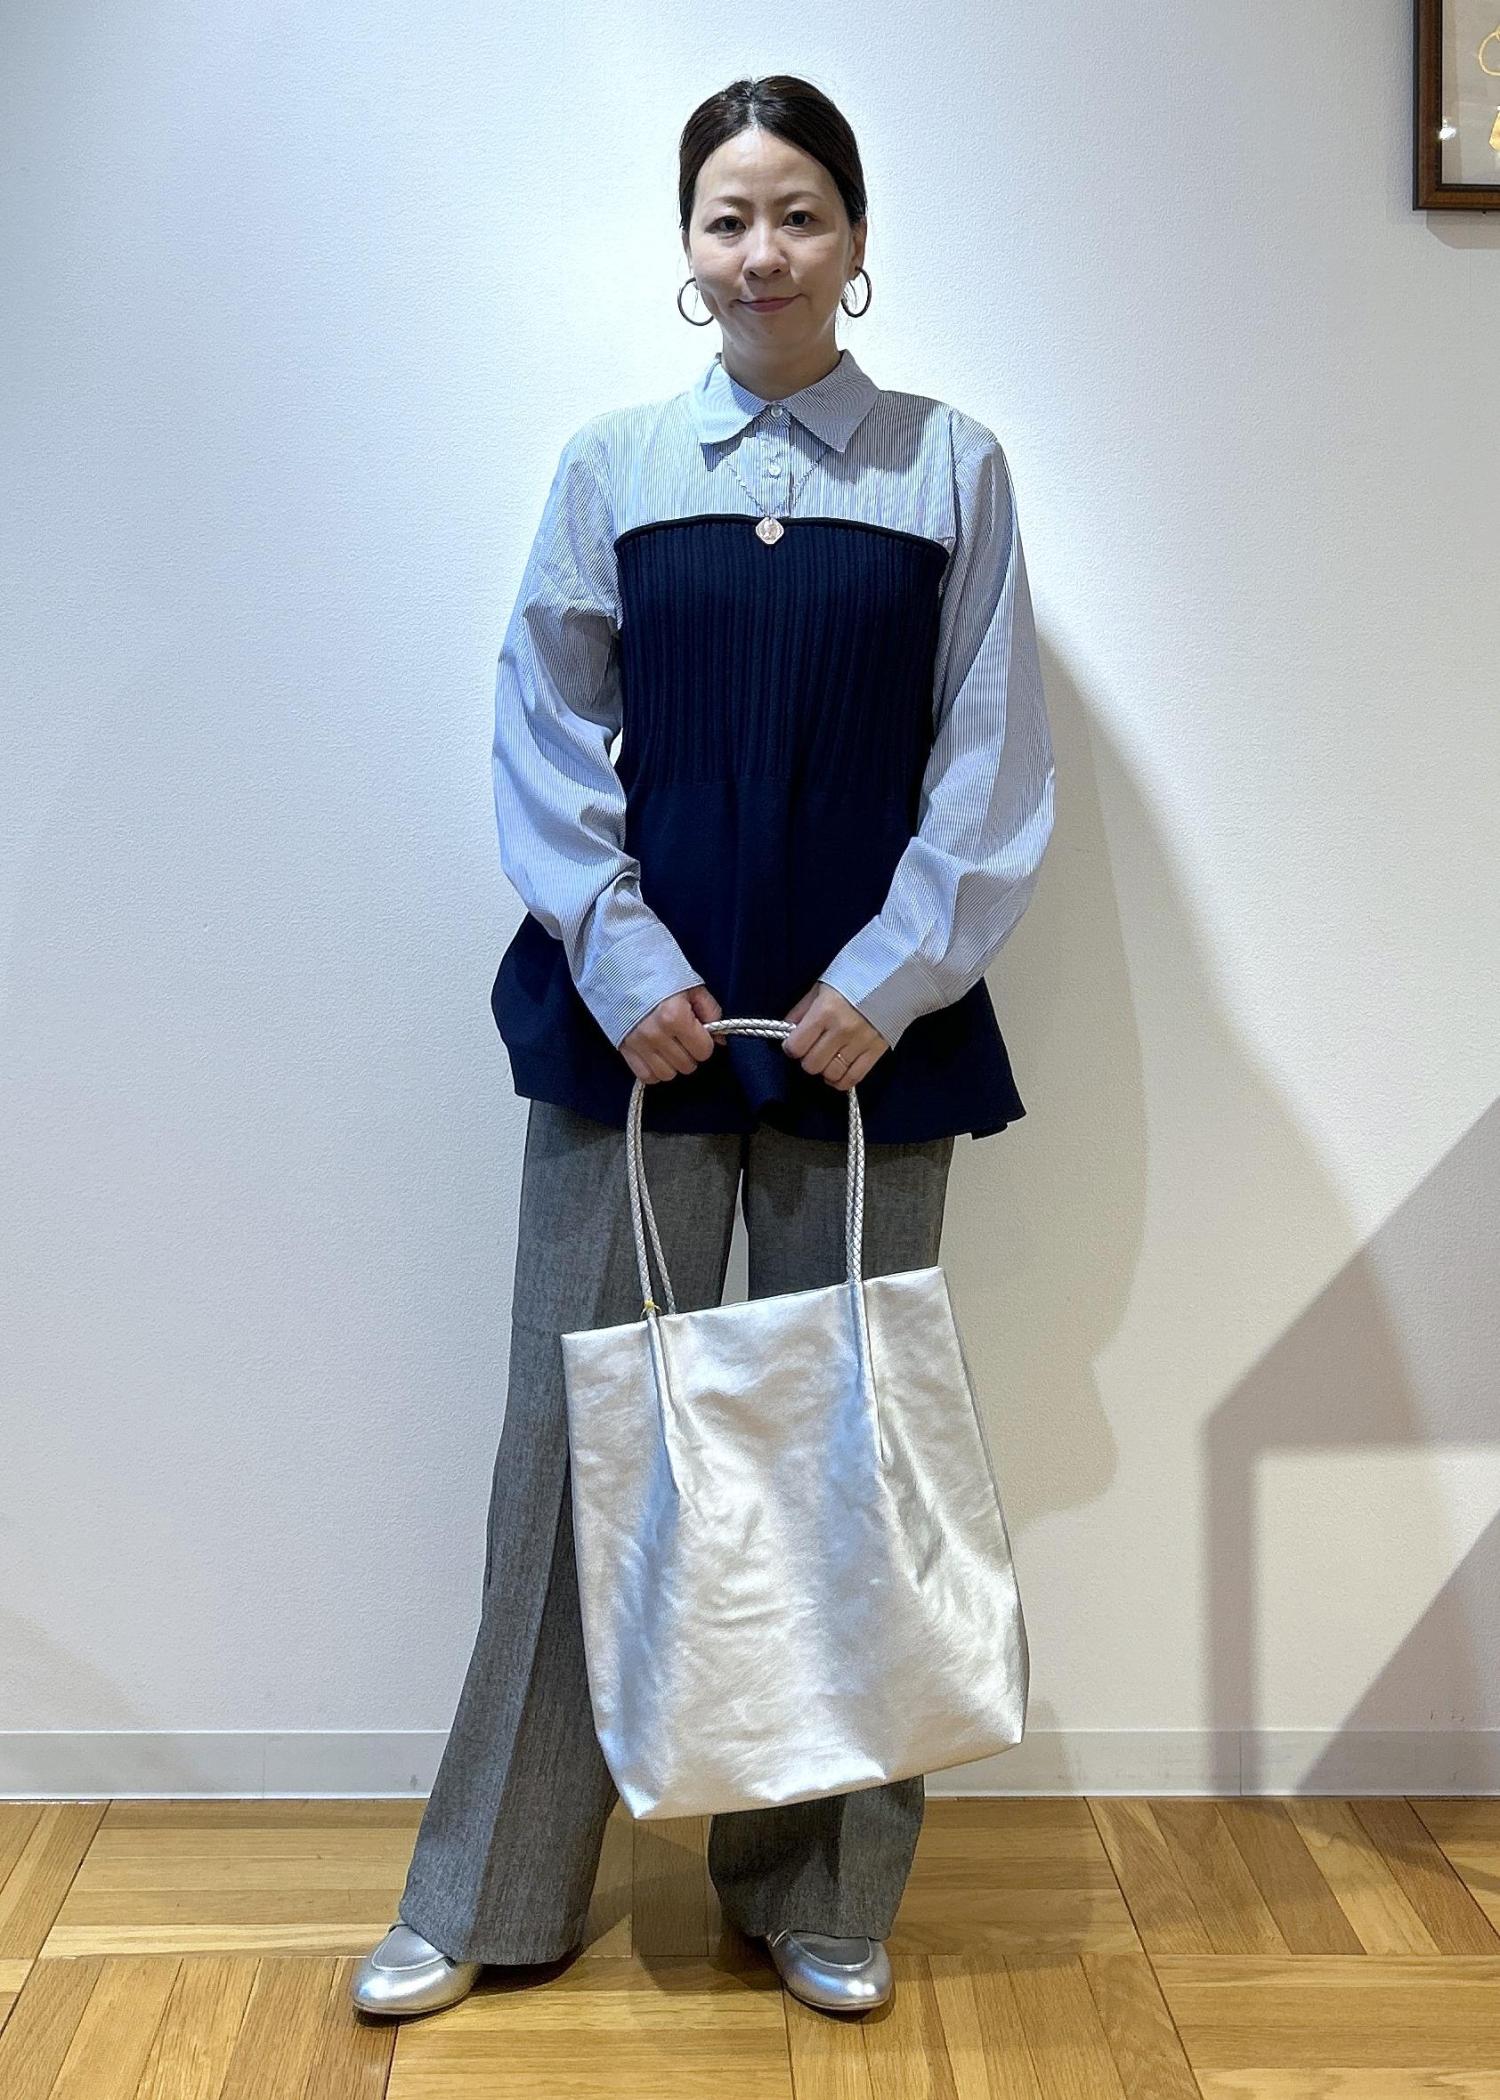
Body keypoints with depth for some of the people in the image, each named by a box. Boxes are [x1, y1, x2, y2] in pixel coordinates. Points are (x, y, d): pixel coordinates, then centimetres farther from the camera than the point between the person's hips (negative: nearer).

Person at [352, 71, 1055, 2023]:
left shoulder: (952, 467, 5)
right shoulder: (614, 461, 6)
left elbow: (993, 762, 2)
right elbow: (546, 735, 3)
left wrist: (894, 977, -9)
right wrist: (619, 962, -8)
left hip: (870, 1020, 0)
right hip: (639, 1010, 0)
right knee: (578, 1423, 3)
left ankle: (822, 1889, 24)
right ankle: (492, 1889, 19)